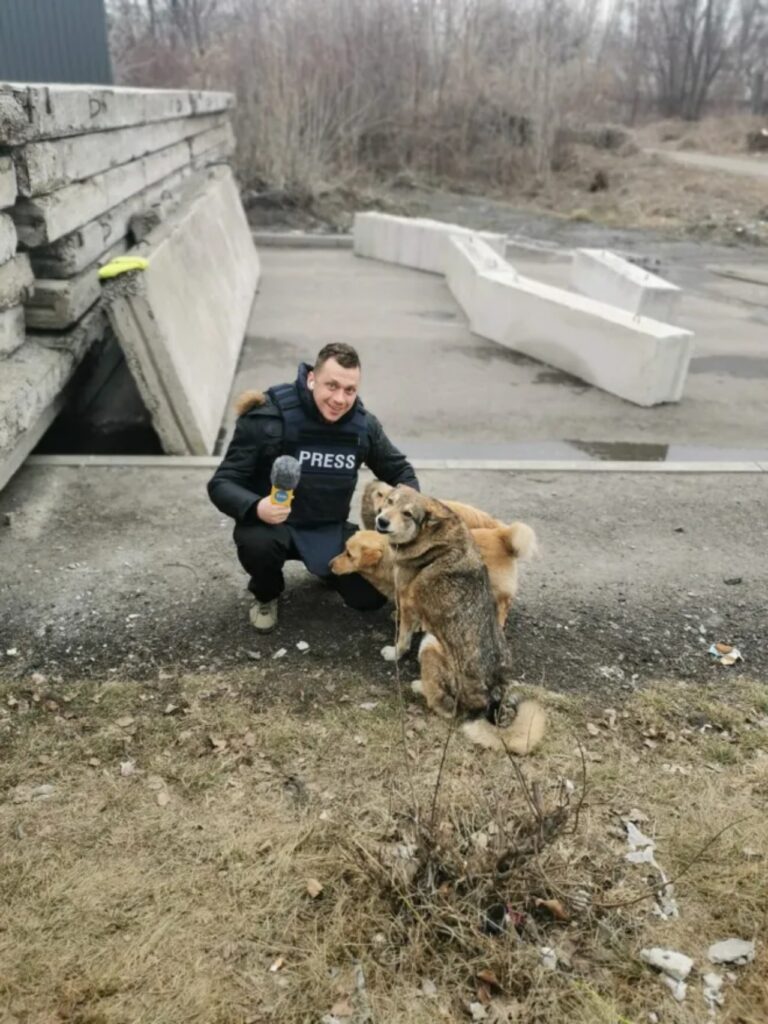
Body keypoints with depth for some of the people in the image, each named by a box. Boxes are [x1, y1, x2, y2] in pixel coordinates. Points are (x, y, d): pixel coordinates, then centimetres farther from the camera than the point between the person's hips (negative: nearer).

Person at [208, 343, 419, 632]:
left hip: (331, 530, 3)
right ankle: (266, 595, 1)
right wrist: (256, 508, -42)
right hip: (274, 524, -3)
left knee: (371, 597, -10)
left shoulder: (364, 425, -9)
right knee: (256, 543, -37)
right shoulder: (267, 419, -22)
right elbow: (221, 483, -20)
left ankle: (328, 567, 26)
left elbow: (400, 470, 8)